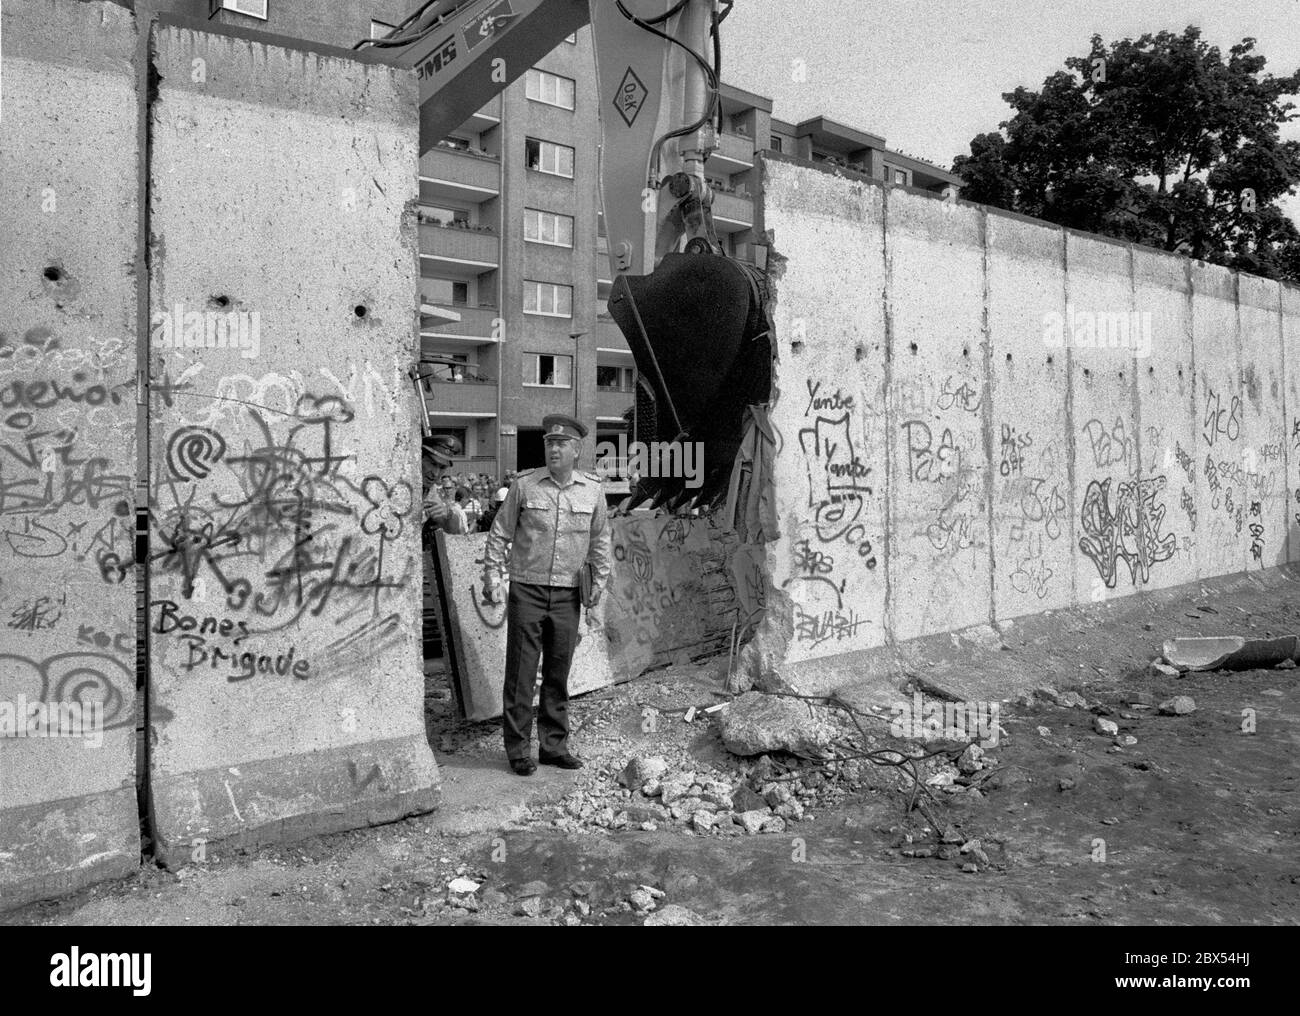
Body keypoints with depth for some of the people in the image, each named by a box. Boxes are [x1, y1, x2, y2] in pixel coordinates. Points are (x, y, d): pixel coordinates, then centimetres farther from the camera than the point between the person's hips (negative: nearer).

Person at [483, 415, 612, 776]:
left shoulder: (592, 489, 3)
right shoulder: (524, 485, -3)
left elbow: (599, 539, 13)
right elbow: (499, 533, 3)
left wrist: (598, 582, 9)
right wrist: (492, 577, -3)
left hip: (567, 596, 2)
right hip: (526, 592, -2)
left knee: (558, 674, 11)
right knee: (521, 673, 1)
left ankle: (554, 746, 23)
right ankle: (518, 750, 12)